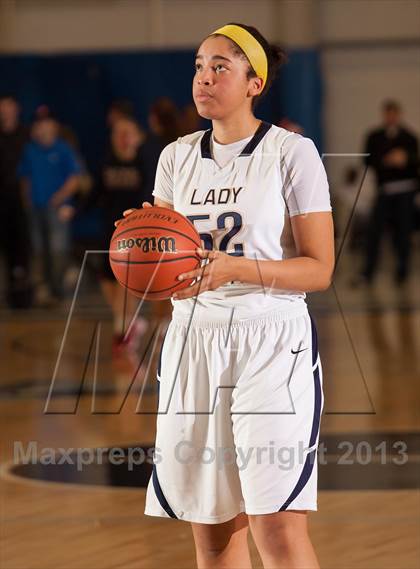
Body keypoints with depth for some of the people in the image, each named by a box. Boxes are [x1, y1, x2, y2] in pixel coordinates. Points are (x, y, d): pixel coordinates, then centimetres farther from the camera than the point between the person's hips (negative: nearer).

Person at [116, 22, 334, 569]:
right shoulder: (177, 157, 11)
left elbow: (319, 269, -7)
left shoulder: (292, 152, -5)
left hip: (273, 344, -5)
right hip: (192, 341, 5)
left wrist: (234, 268, -21)